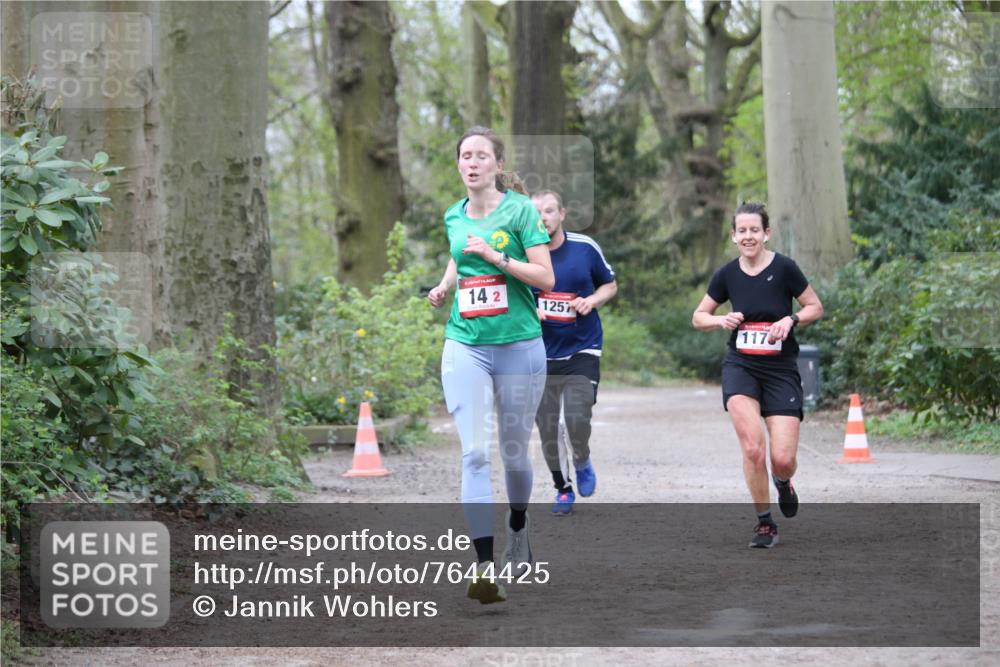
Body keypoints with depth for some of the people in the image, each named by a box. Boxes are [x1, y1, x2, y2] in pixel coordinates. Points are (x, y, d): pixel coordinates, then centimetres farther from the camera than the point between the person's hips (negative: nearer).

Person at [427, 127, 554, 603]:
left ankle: (518, 534, 40)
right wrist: (443, 287, 10)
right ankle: (484, 568, -18)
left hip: (519, 345, -2)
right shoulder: (453, 217, 9)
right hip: (465, 346, 2)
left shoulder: (520, 210, -4)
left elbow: (546, 278, -9)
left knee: (513, 452, 9)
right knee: (475, 452, -13)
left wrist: (496, 257, -19)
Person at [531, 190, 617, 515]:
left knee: (577, 417, -16)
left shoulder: (585, 247, -2)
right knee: (547, 428, 2)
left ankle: (582, 462, 17)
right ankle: (562, 489, 21)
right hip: (541, 354, 1)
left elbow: (610, 284, 11)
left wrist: (592, 300, -8)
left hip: (582, 349, -1)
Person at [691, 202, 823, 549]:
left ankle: (782, 482, 30)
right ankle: (764, 522, -1)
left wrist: (791, 319, -16)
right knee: (752, 448, -19)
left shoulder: (784, 268, -8)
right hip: (740, 367, 1)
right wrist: (722, 320, -10)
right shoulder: (728, 274, 0)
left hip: (781, 370, -1)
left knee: (782, 459, -8)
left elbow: (816, 308, 2)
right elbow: (698, 317, 11)